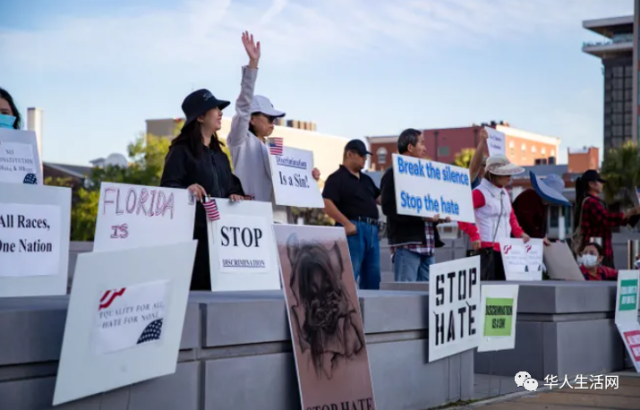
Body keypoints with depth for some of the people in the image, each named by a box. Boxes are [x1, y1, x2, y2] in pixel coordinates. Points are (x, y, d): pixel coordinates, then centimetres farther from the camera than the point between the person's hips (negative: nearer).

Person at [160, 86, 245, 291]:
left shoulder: (219, 154, 20)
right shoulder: (181, 151, -4)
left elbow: (231, 185, 22)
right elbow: (168, 186, -12)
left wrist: (234, 194, -1)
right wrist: (187, 189, -31)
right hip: (193, 229, -7)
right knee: (196, 282, -11)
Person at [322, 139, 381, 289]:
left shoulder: (366, 179, 23)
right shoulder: (337, 178, -2)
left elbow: (380, 199, 23)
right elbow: (327, 205, -14)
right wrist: (347, 224, -21)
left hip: (372, 230, 8)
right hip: (353, 229, -8)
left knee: (372, 278, 10)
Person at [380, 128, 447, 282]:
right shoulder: (394, 174, -4)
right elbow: (388, 207, -16)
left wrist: (440, 216, 6)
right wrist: (421, 216, -22)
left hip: (427, 244, 8)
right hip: (406, 242, -8)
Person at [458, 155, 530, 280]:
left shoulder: (504, 192, 16)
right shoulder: (480, 193, -10)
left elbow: (511, 217, 25)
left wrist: (519, 233, 9)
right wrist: (474, 235, -21)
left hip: (504, 248, 8)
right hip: (487, 248, -8)